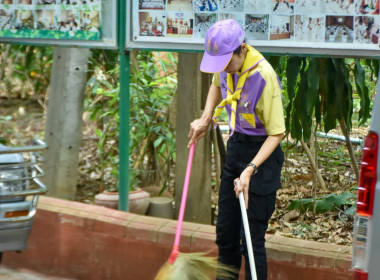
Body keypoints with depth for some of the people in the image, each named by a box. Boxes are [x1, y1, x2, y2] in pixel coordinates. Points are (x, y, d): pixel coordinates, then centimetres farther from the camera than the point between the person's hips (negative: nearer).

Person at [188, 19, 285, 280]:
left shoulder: (264, 76, -27)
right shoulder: (227, 63, -6)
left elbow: (277, 133, -20)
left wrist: (250, 170, -27)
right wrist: (206, 118, 8)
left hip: (261, 152, -8)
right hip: (235, 144, 8)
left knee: (252, 238, -6)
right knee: (225, 230, 16)